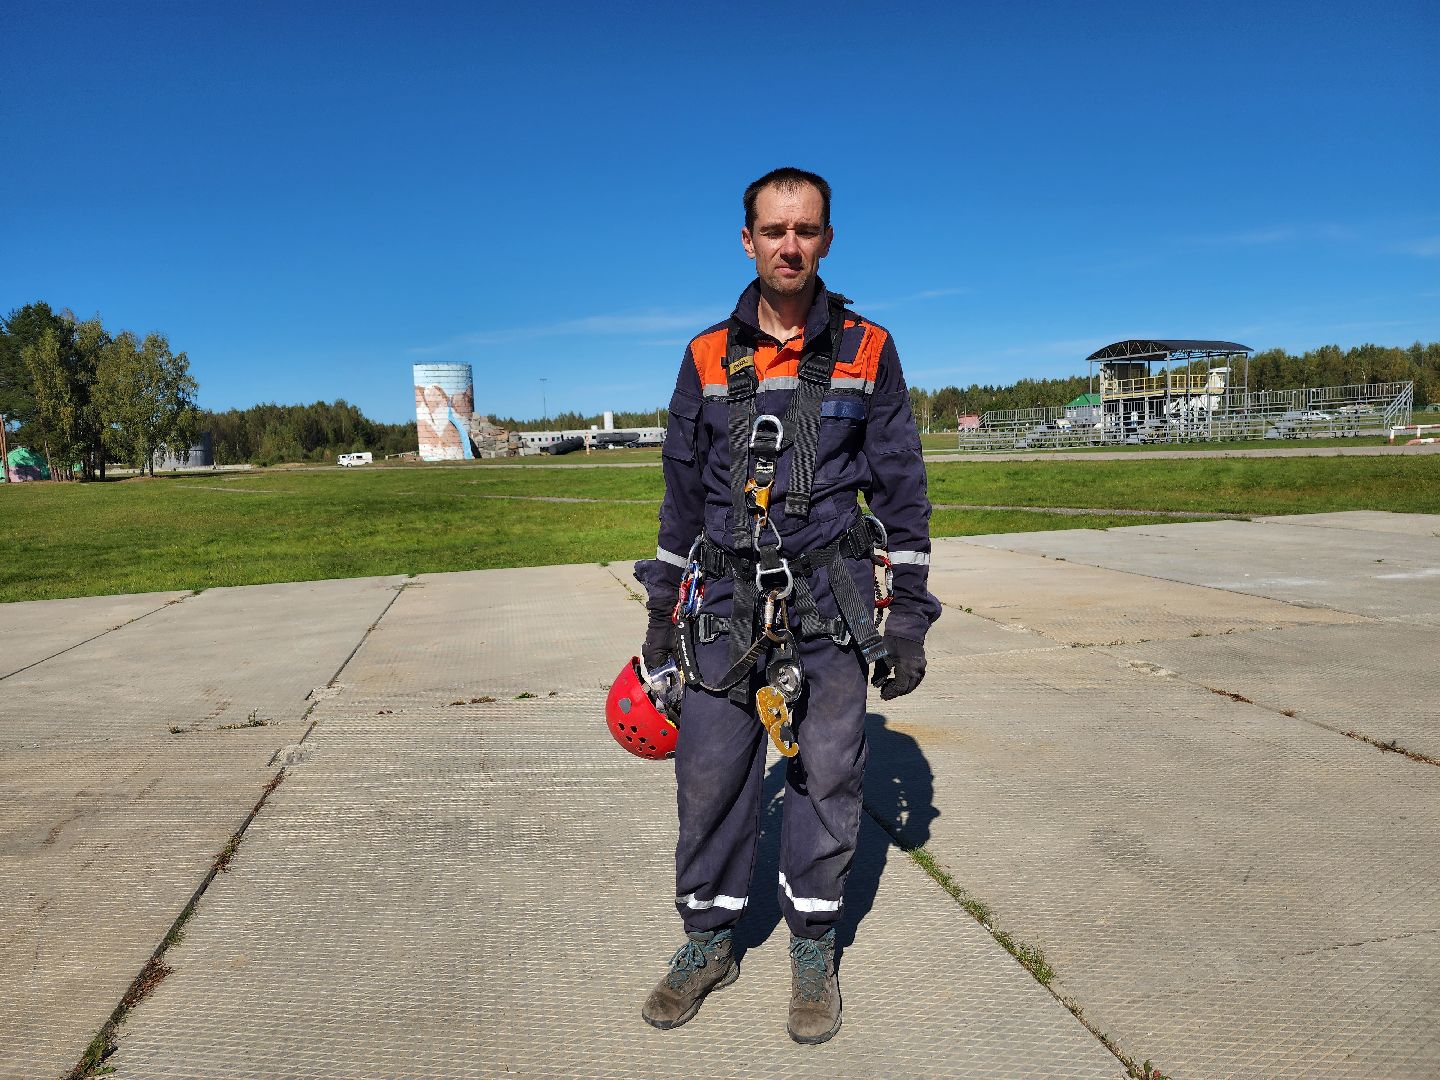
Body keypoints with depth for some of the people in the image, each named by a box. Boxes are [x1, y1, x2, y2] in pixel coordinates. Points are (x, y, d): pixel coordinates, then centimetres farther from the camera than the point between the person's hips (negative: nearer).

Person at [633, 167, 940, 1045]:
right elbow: (683, 489, 11)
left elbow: (901, 489, 4)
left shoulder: (867, 350, 2)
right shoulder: (709, 356, 6)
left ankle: (814, 947, 27)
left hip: (831, 604, -1)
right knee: (710, 774, 4)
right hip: (727, 601, 2)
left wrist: (910, 616, 0)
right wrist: (662, 609, 10)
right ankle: (709, 942, 26)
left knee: (829, 774, 6)